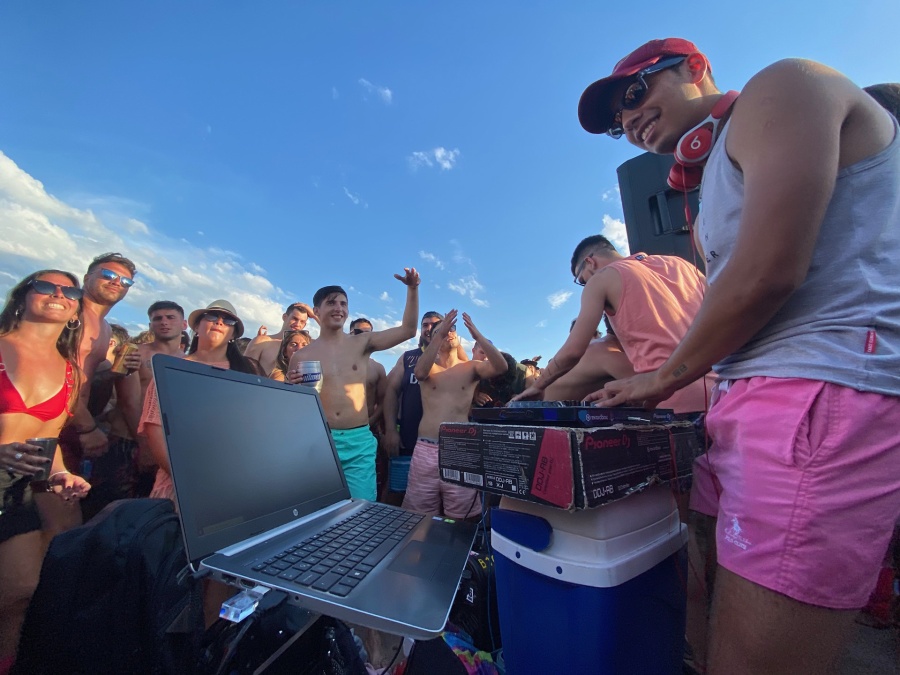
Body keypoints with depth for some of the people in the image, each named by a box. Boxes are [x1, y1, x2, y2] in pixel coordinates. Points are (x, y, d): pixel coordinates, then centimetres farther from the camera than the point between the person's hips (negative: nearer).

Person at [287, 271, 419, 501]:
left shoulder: (362, 343, 5)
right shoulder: (301, 356, 3)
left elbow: (407, 330, -1)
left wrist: (413, 289, -8)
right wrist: (293, 388, -13)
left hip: (360, 442, 0)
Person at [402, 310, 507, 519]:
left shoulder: (471, 368, 7)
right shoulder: (429, 367, 7)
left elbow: (500, 366, -11)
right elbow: (419, 372, -18)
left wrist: (477, 335, -20)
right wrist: (439, 334, -23)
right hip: (426, 449, 0)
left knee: (461, 519, 9)